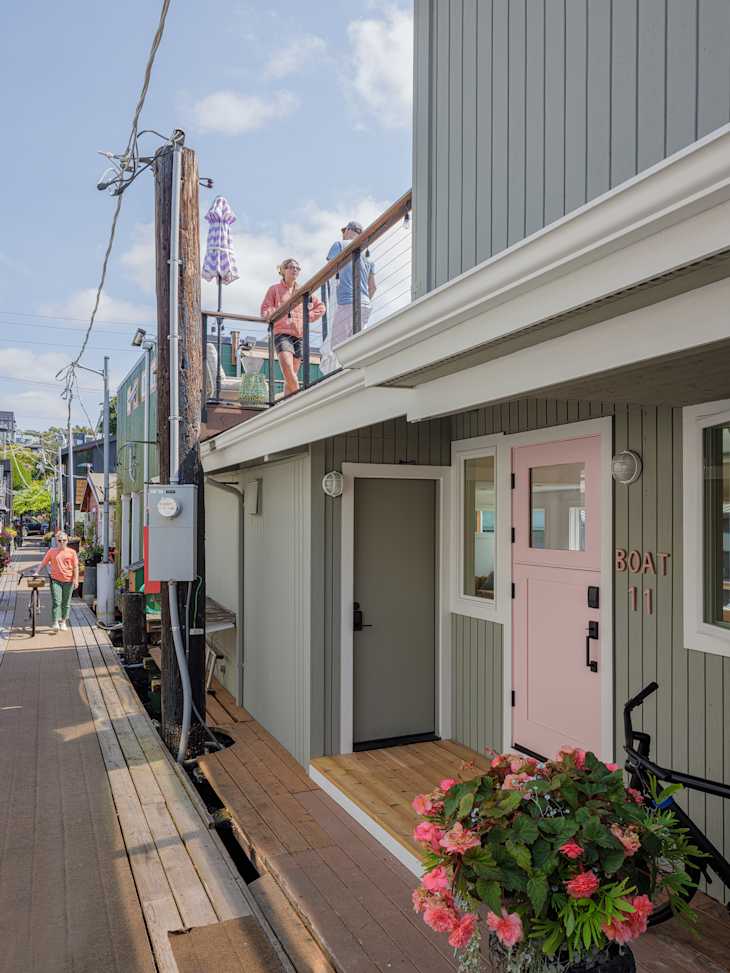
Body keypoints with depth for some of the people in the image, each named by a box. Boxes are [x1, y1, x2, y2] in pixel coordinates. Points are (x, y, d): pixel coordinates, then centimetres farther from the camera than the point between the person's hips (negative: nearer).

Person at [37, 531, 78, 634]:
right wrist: (37, 572, -1)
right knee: (56, 602, -8)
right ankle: (56, 624, -9)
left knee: (66, 603, 10)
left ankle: (63, 622, 24)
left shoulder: (71, 552, 2)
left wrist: (76, 579, -4)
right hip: (55, 580, 0)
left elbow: (75, 567, 2)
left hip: (68, 580, 0)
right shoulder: (52, 551, 5)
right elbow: (43, 563, 9)